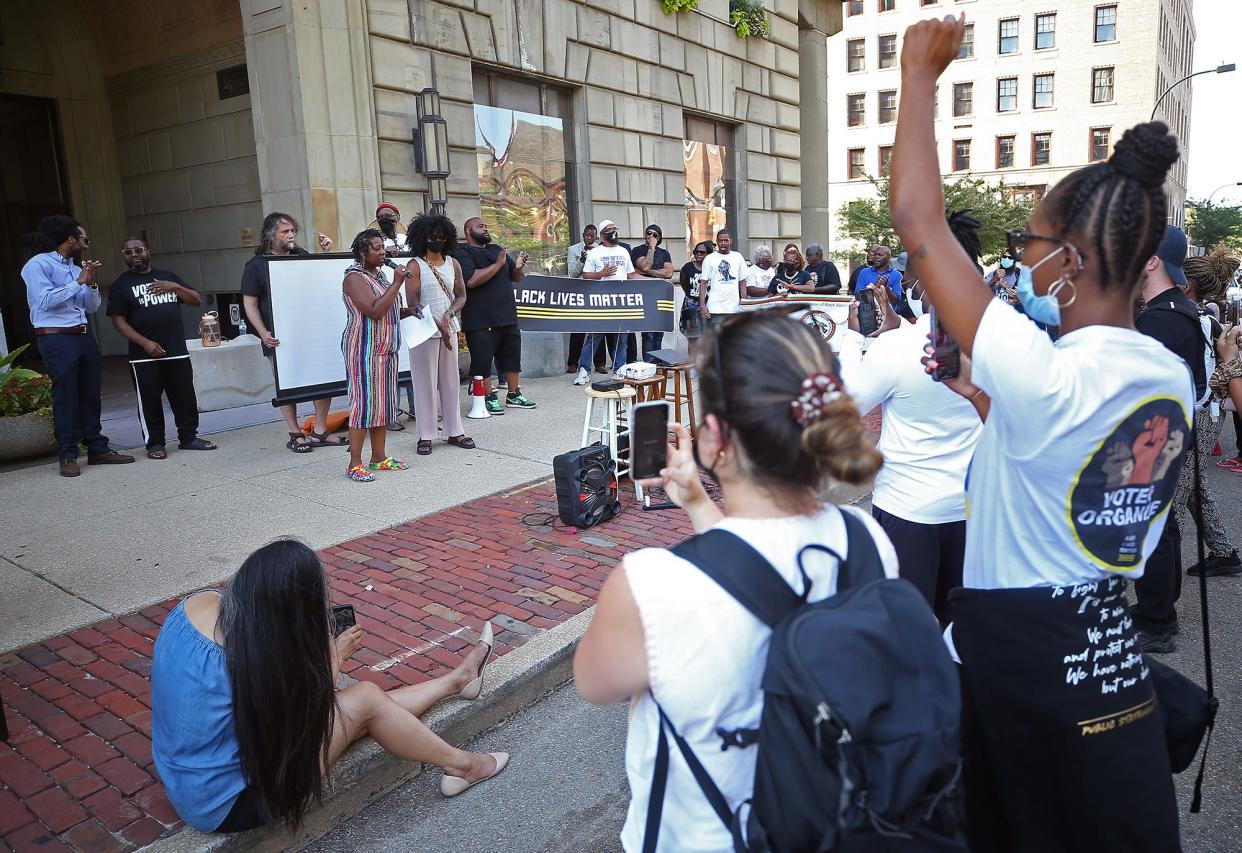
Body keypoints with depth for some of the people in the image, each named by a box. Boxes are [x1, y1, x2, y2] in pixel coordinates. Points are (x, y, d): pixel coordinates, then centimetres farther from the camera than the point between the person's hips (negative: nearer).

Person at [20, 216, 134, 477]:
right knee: (65, 397, -4)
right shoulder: (38, 264, -5)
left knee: (91, 394, 8)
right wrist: (78, 282, -15)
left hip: (84, 336, 7)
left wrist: (92, 283, 0)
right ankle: (67, 456, 3)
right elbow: (45, 300, -18)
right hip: (56, 339, -7)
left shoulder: (76, 266, 15)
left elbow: (92, 307, 16)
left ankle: (97, 448, 16)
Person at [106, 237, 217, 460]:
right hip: (145, 356, -3)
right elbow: (119, 321, -4)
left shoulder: (168, 276, 15)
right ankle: (154, 443, 10)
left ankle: (188, 437, 17)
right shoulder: (121, 285, 4)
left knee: (185, 398, 6)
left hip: (178, 352, 3)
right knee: (150, 401, 1)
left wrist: (175, 287, -8)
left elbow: (197, 300, 11)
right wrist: (145, 343, -16)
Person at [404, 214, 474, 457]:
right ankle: (425, 436, 7)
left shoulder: (453, 263, 10)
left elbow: (461, 295, 10)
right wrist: (437, 325, -18)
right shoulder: (415, 265, -4)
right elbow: (413, 302, -12)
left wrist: (449, 313, -10)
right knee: (425, 383, 0)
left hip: (449, 328, 5)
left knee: (451, 381, 9)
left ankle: (454, 431, 17)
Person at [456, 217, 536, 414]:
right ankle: (489, 398, 10)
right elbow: (471, 280, -22)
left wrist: (519, 267, -6)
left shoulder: (496, 250, 16)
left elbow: (516, 277, 17)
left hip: (508, 315, 7)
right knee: (482, 360, -1)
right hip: (481, 321, -7)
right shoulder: (462, 253, -6)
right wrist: (498, 264, -20)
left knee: (512, 356, 12)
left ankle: (514, 395, 23)